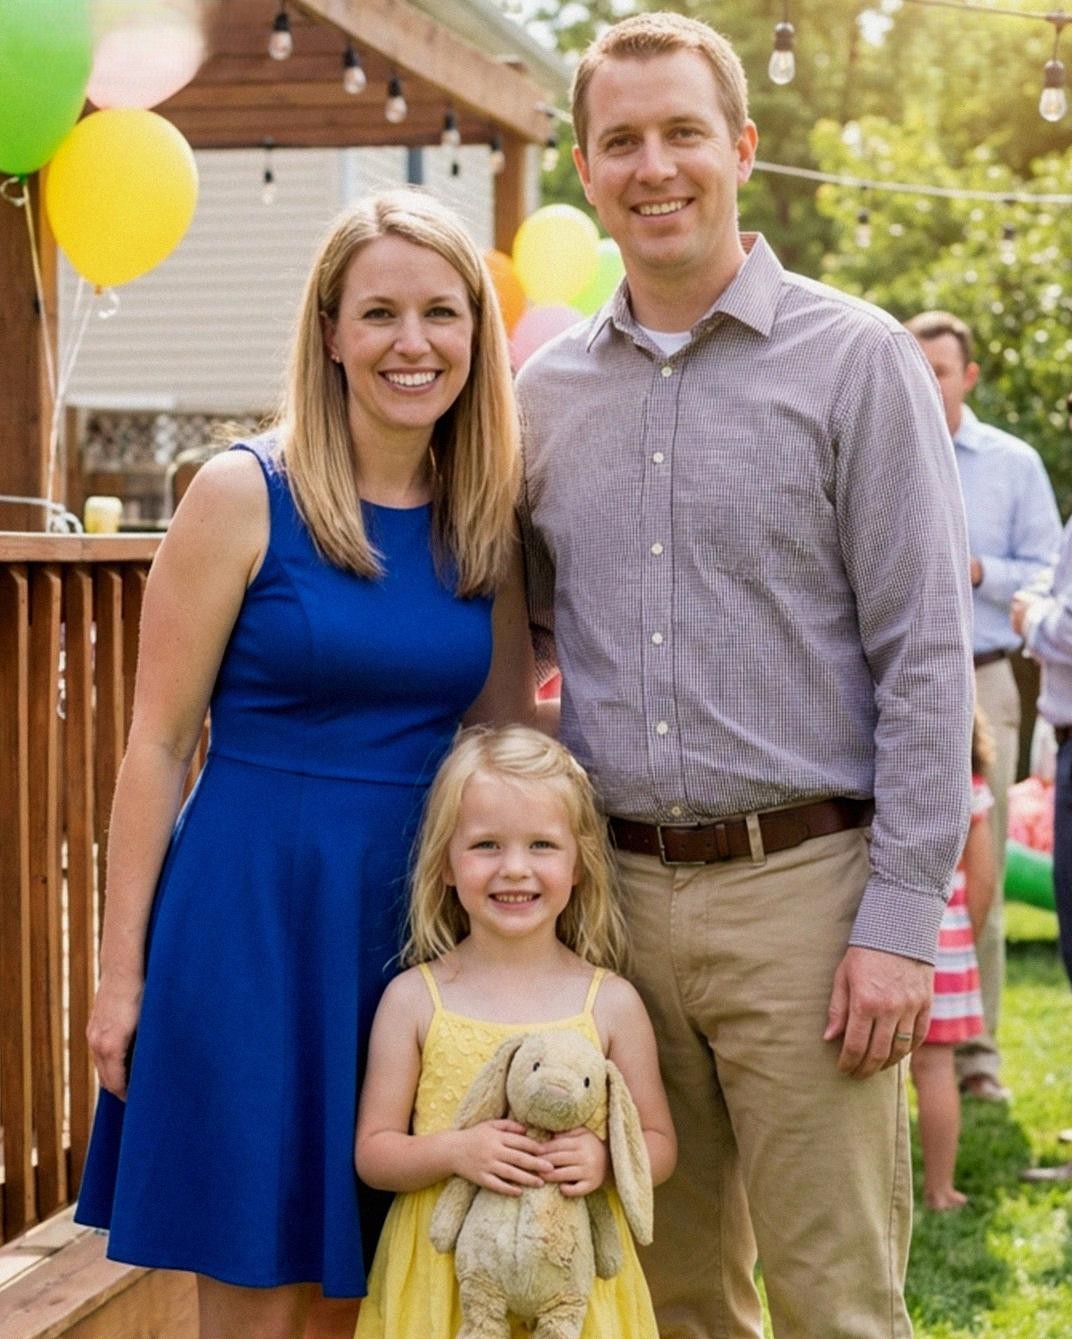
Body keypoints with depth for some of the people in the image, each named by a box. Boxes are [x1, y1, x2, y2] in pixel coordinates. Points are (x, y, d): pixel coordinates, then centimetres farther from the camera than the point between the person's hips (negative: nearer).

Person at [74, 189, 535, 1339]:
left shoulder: (487, 519, 6)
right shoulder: (246, 493, -7)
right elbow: (157, 739, -6)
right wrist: (123, 967, -7)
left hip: (418, 916, 4)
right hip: (255, 908, -4)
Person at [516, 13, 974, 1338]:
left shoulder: (855, 360, -3)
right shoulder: (547, 389, 10)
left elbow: (924, 654, -6)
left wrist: (902, 918, -12)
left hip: (799, 886, -4)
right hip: (616, 888, 4)